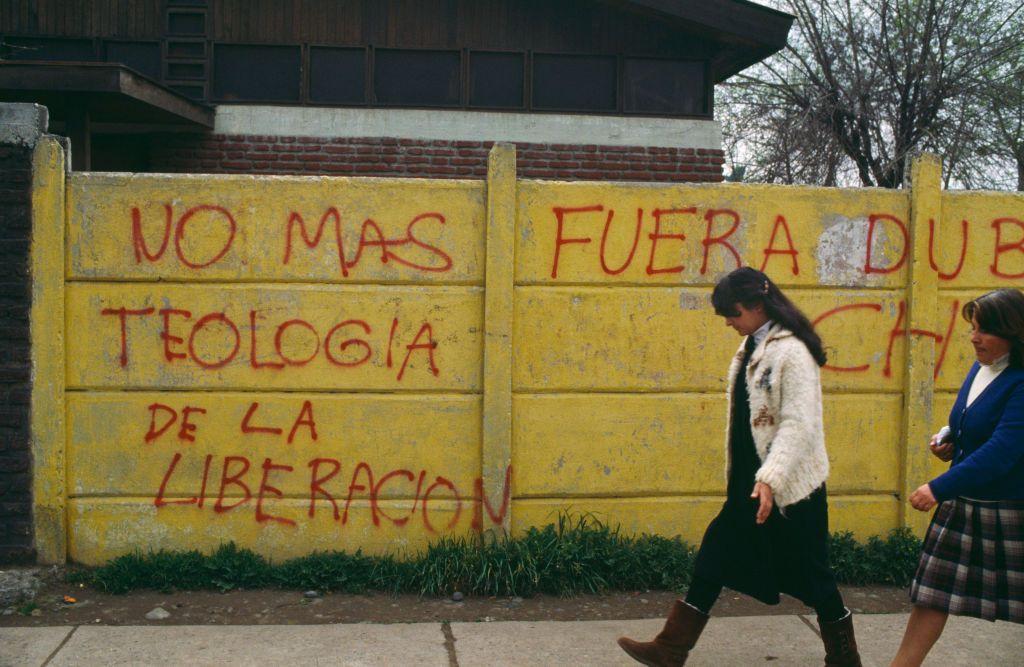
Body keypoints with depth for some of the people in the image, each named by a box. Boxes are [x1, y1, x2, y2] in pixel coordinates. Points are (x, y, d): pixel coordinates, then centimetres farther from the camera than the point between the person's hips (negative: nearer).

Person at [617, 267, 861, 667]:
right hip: (750, 479, 9)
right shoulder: (752, 347, 10)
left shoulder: (792, 351, -17)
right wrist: (749, 478, 18)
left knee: (810, 572, 4)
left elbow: (799, 424, -22)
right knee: (715, 556, 8)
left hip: (790, 484, -9)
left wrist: (770, 479, -29)